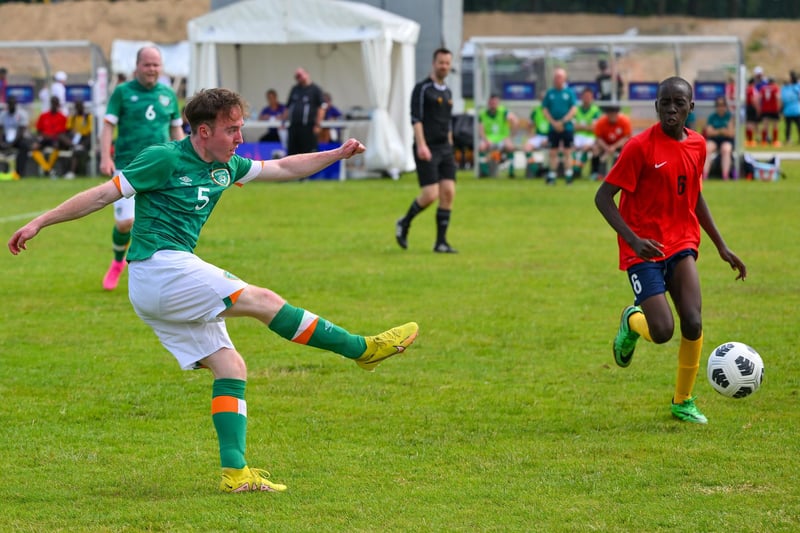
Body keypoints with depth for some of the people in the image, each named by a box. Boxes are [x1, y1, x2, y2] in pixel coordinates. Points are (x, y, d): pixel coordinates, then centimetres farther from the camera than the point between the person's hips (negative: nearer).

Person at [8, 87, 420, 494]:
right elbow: (102, 195, -8)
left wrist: (338, 154, 22)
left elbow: (282, 168, 26)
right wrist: (39, 223, -7)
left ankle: (234, 472, -2)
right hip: (159, 267, -9)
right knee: (263, 301, -11)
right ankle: (362, 350, -3)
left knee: (230, 367, 2)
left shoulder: (226, 166, 13)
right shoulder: (165, 160, -11)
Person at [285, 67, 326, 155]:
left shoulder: (315, 89, 0)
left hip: (308, 127, -5)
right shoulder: (295, 90, 16)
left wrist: (318, 124, -13)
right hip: (293, 126, 5)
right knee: (291, 152, 4)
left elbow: (322, 107, -6)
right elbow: (288, 107, 21)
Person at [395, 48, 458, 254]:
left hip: (445, 149, 7)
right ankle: (404, 223, 13)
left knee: (448, 193, -3)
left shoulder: (448, 92, 17)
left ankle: (441, 242, 1)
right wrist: (421, 145, -23)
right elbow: (416, 119, -13)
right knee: (430, 194, -13)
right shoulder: (422, 89, -6)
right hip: (427, 150, -7)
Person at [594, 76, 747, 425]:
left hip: (681, 244, 5)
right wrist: (633, 239, -25)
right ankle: (632, 321, 22)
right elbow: (603, 197, -13)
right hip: (645, 251, -5)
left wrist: (721, 245, 19)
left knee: (693, 323, -12)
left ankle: (683, 402, 9)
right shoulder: (641, 146, -13)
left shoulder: (697, 145, 6)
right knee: (662, 332, -16)